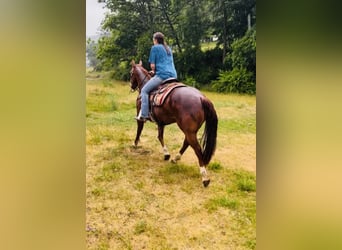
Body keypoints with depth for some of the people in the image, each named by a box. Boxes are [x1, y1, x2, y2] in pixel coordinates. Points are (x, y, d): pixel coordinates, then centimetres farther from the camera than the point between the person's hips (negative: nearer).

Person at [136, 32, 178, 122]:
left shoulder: (154, 48, 4)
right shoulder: (168, 48, 25)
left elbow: (152, 65, 0)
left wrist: (153, 71, 20)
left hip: (162, 75, -8)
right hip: (173, 75, 8)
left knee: (144, 90, -2)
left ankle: (143, 115, -12)